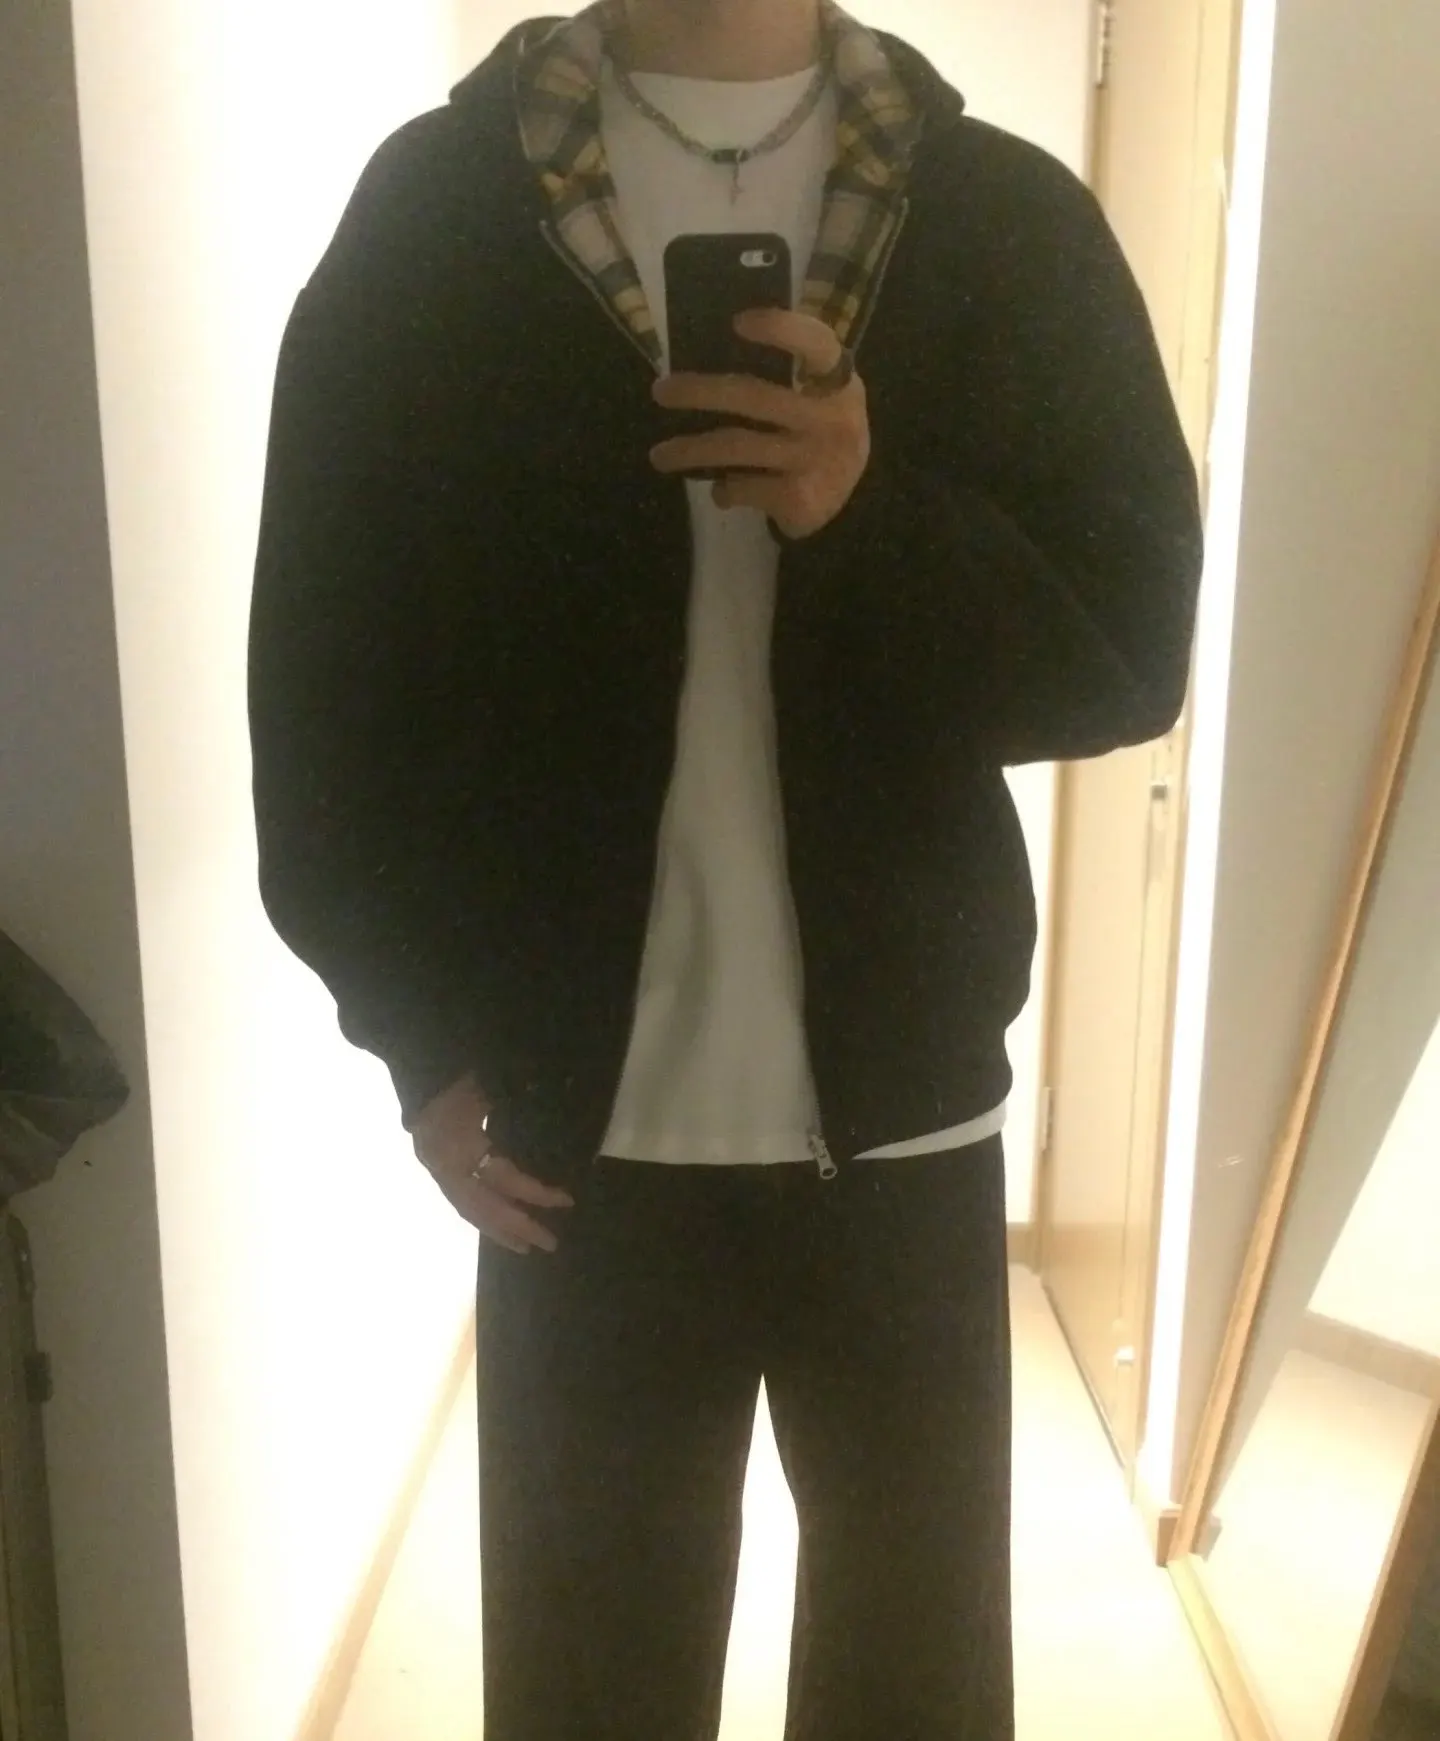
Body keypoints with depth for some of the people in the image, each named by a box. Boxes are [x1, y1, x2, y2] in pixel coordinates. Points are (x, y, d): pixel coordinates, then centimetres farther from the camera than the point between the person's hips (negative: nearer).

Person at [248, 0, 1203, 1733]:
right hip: (580, 1131, 0)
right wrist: (421, 1041, -5)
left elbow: (1134, 648, -3)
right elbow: (322, 674, 1)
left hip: (905, 1118, 1)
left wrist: (875, 522, -22)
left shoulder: (1012, 220, 1)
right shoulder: (431, 211, 0)